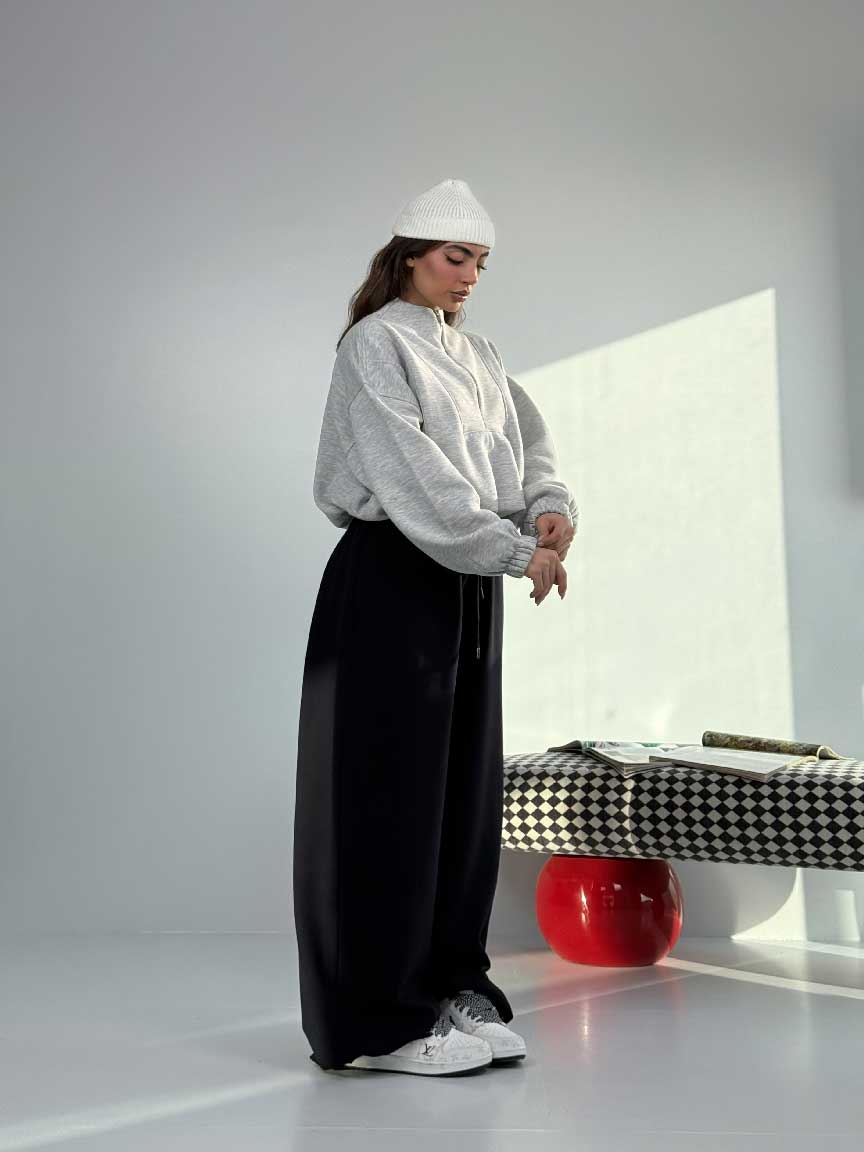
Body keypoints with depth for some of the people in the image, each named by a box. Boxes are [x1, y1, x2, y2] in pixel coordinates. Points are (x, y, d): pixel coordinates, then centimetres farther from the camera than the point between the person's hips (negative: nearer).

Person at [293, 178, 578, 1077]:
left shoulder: (480, 357, 17)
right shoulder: (374, 344, -6)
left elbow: (527, 445, 11)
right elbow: (415, 474, -17)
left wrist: (551, 508, -11)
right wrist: (517, 550, -17)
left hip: (469, 588, 8)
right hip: (391, 578, -8)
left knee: (464, 789, 10)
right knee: (390, 792, -3)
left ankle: (450, 988, 22)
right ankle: (380, 1020, 7)